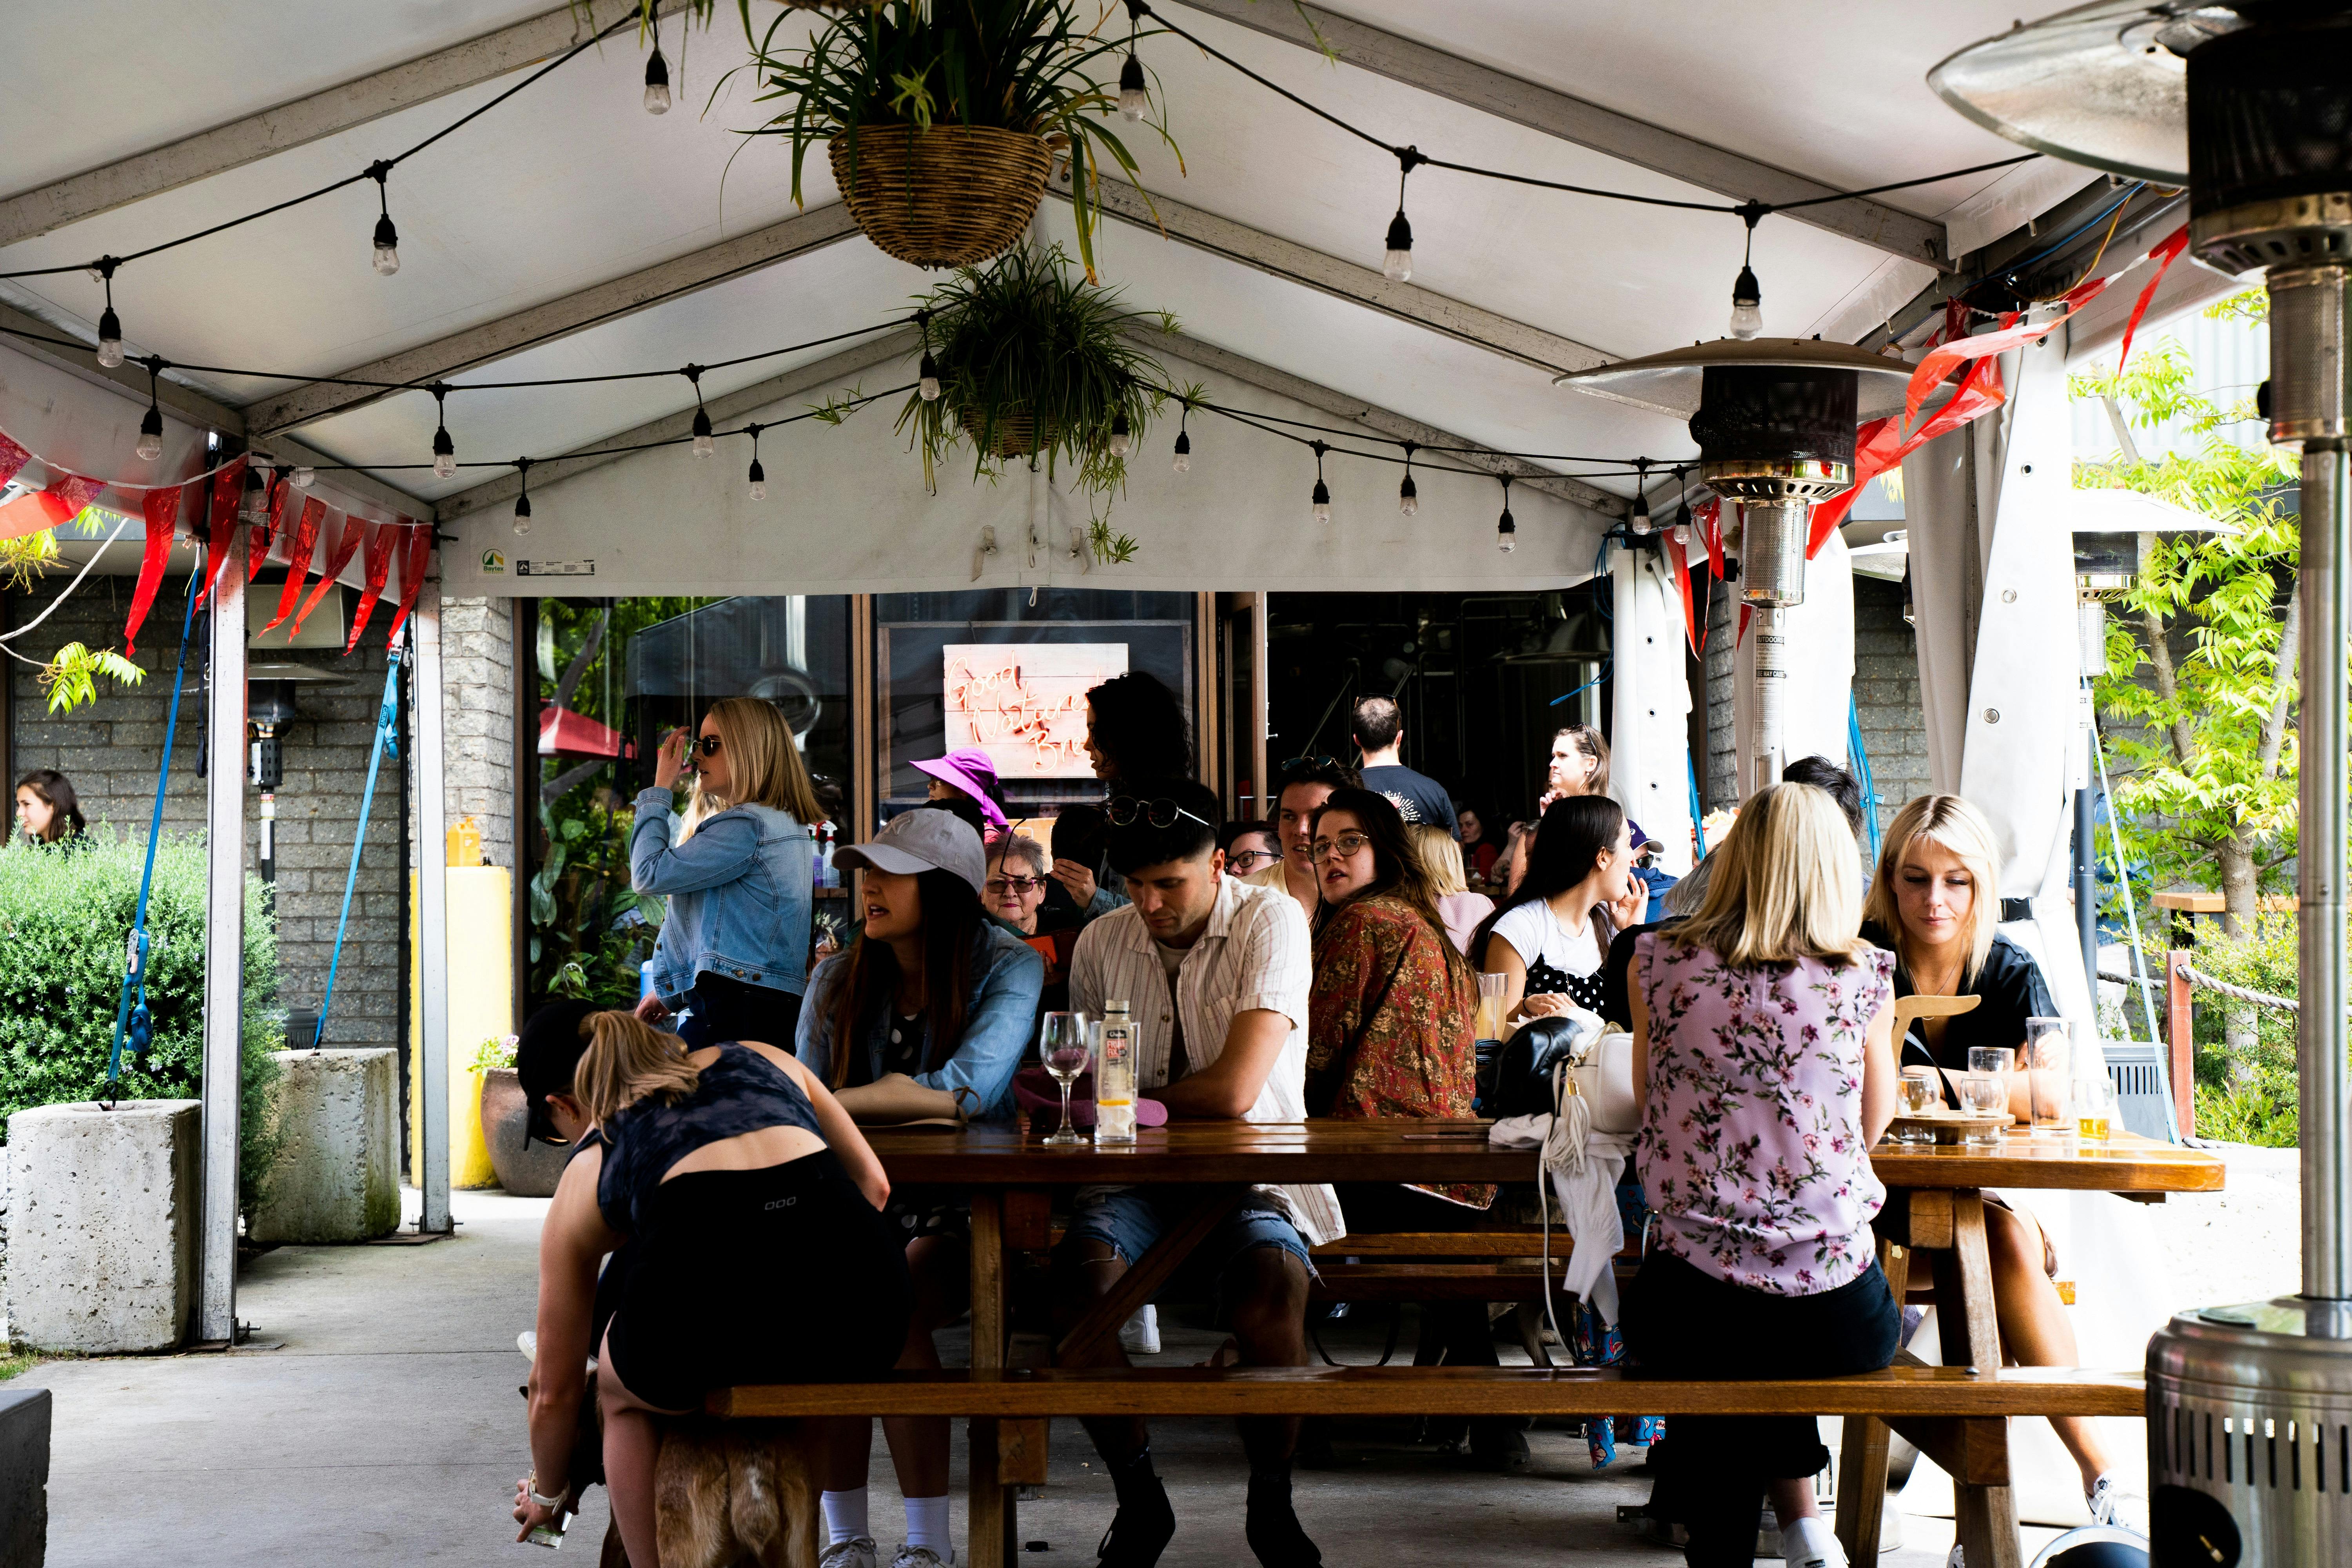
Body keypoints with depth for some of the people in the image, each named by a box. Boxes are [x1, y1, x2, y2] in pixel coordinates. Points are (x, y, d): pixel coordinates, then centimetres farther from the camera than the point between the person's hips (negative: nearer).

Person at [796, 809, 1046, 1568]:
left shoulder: (1008, 966, -7)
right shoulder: (838, 979, 8)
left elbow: (967, 1090, -23)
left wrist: (831, 1102, -24)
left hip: (966, 1207, -4)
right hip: (861, 1200, 4)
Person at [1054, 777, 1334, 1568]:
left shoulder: (1270, 922, -8)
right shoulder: (1102, 943, 8)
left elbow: (1234, 1091, -18)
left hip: (1250, 1176, -3)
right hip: (1138, 1181, 4)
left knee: (1273, 1280, -35)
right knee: (1080, 1272, -29)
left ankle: (1270, 1503, -11)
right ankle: (1139, 1499, -10)